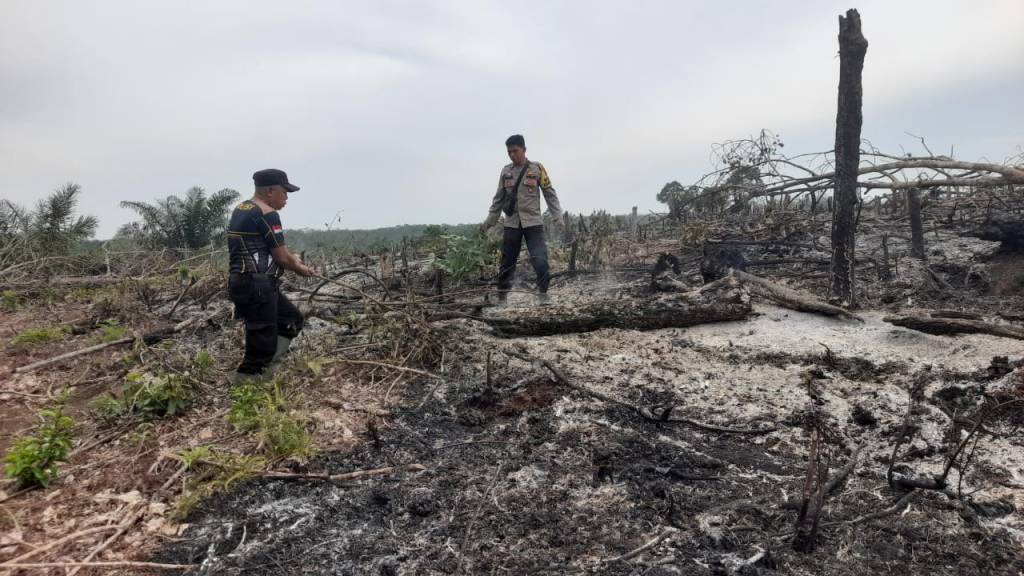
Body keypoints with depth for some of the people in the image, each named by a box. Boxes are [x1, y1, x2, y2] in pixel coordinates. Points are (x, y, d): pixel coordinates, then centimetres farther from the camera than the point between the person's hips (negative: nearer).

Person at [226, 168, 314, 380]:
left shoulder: (240, 209, 16)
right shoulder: (267, 214, -13)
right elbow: (282, 258, -12)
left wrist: (292, 260, 17)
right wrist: (300, 269, 8)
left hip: (242, 282, 10)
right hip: (256, 286, -10)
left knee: (292, 319, 19)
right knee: (262, 342, -3)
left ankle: (262, 366, 15)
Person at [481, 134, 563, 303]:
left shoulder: (537, 168, 0)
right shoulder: (505, 171, 8)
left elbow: (549, 193, 3)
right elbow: (499, 199, 14)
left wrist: (557, 216, -6)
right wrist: (489, 221, 13)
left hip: (533, 222, -3)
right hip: (511, 223, 3)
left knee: (540, 259, -11)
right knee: (507, 261, 5)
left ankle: (543, 294, 2)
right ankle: (502, 296, 16)